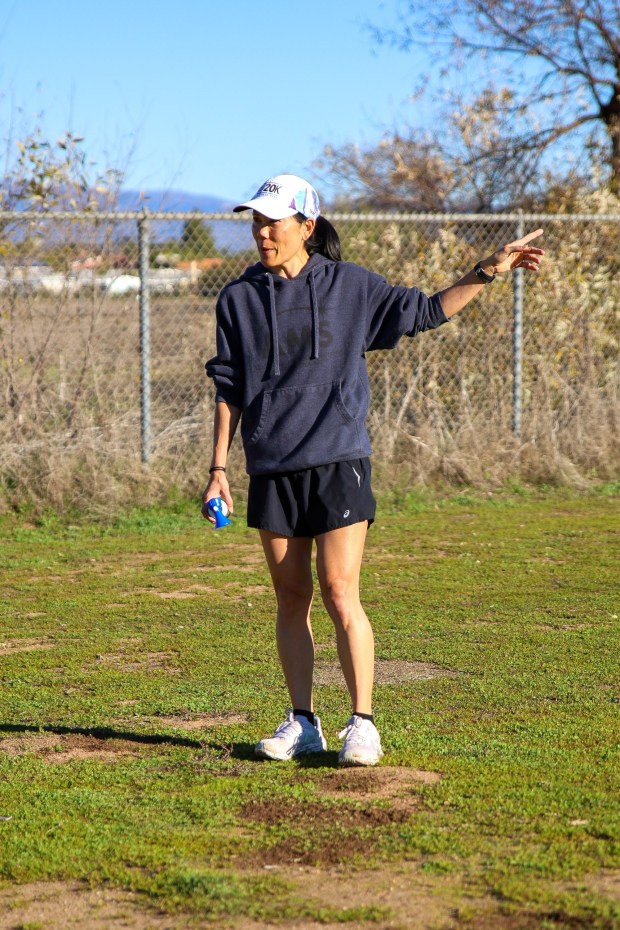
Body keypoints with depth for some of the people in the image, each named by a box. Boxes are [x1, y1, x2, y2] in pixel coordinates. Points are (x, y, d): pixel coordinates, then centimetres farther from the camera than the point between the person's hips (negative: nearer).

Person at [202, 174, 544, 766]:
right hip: (271, 471, 2)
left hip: (338, 463, -2)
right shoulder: (238, 300, 7)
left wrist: (489, 271, 3)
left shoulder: (351, 287, 4)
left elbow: (426, 311, 12)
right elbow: (229, 390, 11)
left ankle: (361, 725, 0)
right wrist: (219, 467, 7)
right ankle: (302, 723, 15)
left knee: (340, 595, -8)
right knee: (291, 599, 5)